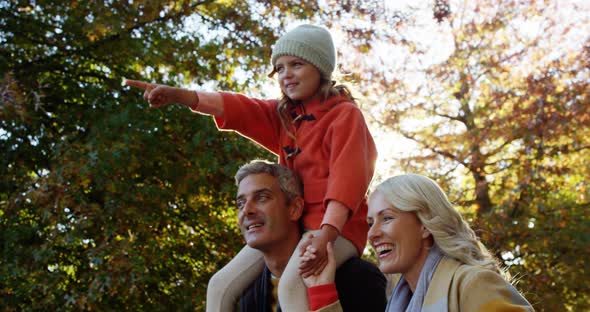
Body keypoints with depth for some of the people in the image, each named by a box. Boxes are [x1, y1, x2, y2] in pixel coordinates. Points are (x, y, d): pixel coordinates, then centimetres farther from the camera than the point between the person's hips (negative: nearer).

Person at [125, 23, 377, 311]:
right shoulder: (283, 115, 13)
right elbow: (235, 108, -2)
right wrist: (177, 95, -19)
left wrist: (325, 234, -36)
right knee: (221, 285, 2)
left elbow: (347, 176, -21)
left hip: (335, 225, -8)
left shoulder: (345, 114, -8)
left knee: (290, 284, -35)